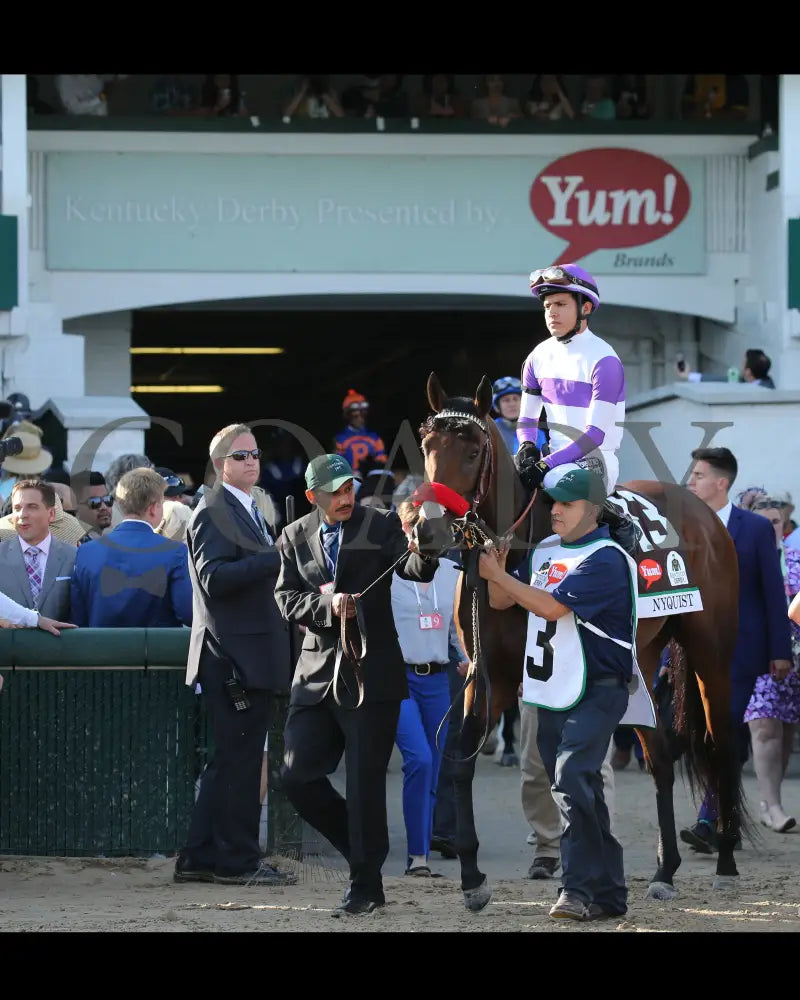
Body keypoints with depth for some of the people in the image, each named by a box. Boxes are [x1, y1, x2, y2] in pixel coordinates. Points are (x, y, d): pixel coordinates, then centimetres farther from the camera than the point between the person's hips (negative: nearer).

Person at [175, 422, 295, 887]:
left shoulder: (249, 510, 20)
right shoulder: (213, 512, -12)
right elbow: (214, 578, -24)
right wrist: (275, 556, -27)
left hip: (252, 653, 10)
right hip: (234, 653, -10)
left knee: (233, 760, 13)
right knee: (240, 758, -6)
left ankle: (200, 858, 17)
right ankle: (238, 860, -1)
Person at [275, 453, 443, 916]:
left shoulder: (381, 525, -3)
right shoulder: (295, 538, 8)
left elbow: (417, 571, -16)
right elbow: (287, 598, 2)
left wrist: (423, 552, -40)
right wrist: (326, 604, -17)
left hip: (372, 672, -4)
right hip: (318, 673, 4)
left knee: (365, 782, -1)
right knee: (298, 775, 2)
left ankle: (366, 884, 8)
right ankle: (364, 849, 23)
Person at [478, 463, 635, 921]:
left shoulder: (605, 558, -13)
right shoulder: (545, 551, 13)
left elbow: (552, 607, -21)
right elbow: (502, 601, 17)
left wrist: (497, 574, -15)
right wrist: (498, 576, -5)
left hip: (595, 692, -8)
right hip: (551, 693, 8)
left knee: (572, 782, -22)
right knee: (582, 794, 11)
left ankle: (579, 890, -22)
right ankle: (609, 892, 18)